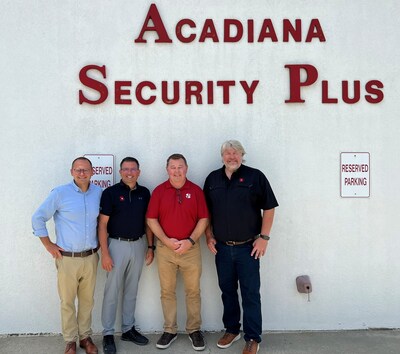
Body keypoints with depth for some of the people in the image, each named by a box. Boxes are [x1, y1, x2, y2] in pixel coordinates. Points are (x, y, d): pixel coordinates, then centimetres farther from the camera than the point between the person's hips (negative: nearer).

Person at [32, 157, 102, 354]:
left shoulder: (98, 193, 2)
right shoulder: (59, 193, -9)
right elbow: (38, 218, -3)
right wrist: (48, 245, -4)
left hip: (90, 257, 3)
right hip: (67, 258, -3)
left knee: (87, 300, 13)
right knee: (67, 302, 8)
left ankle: (85, 336, 31)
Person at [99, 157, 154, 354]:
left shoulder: (144, 193, 5)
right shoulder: (110, 192, -7)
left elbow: (147, 221, 10)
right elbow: (102, 224, -9)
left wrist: (150, 246, 5)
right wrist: (104, 253, -14)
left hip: (138, 245, 4)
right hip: (117, 244, -4)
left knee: (131, 290, 14)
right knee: (112, 291, 3)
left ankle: (128, 329, 28)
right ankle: (108, 334, 17)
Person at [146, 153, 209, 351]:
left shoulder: (196, 190, 0)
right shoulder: (159, 191, 1)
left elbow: (203, 219, -1)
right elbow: (151, 219, -1)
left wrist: (190, 241, -12)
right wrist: (166, 240, -12)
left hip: (191, 248, 0)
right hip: (165, 248, 1)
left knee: (193, 291, 8)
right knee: (167, 291, 9)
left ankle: (194, 330, 23)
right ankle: (169, 330, 24)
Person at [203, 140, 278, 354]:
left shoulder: (255, 176, -4)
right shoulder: (212, 179, 6)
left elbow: (269, 208, -4)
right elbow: (206, 211, 12)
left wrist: (264, 237, -9)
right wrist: (209, 236, 5)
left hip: (248, 247, -3)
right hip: (222, 247, 4)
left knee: (250, 294, 3)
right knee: (227, 291, 15)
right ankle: (231, 330, 32)